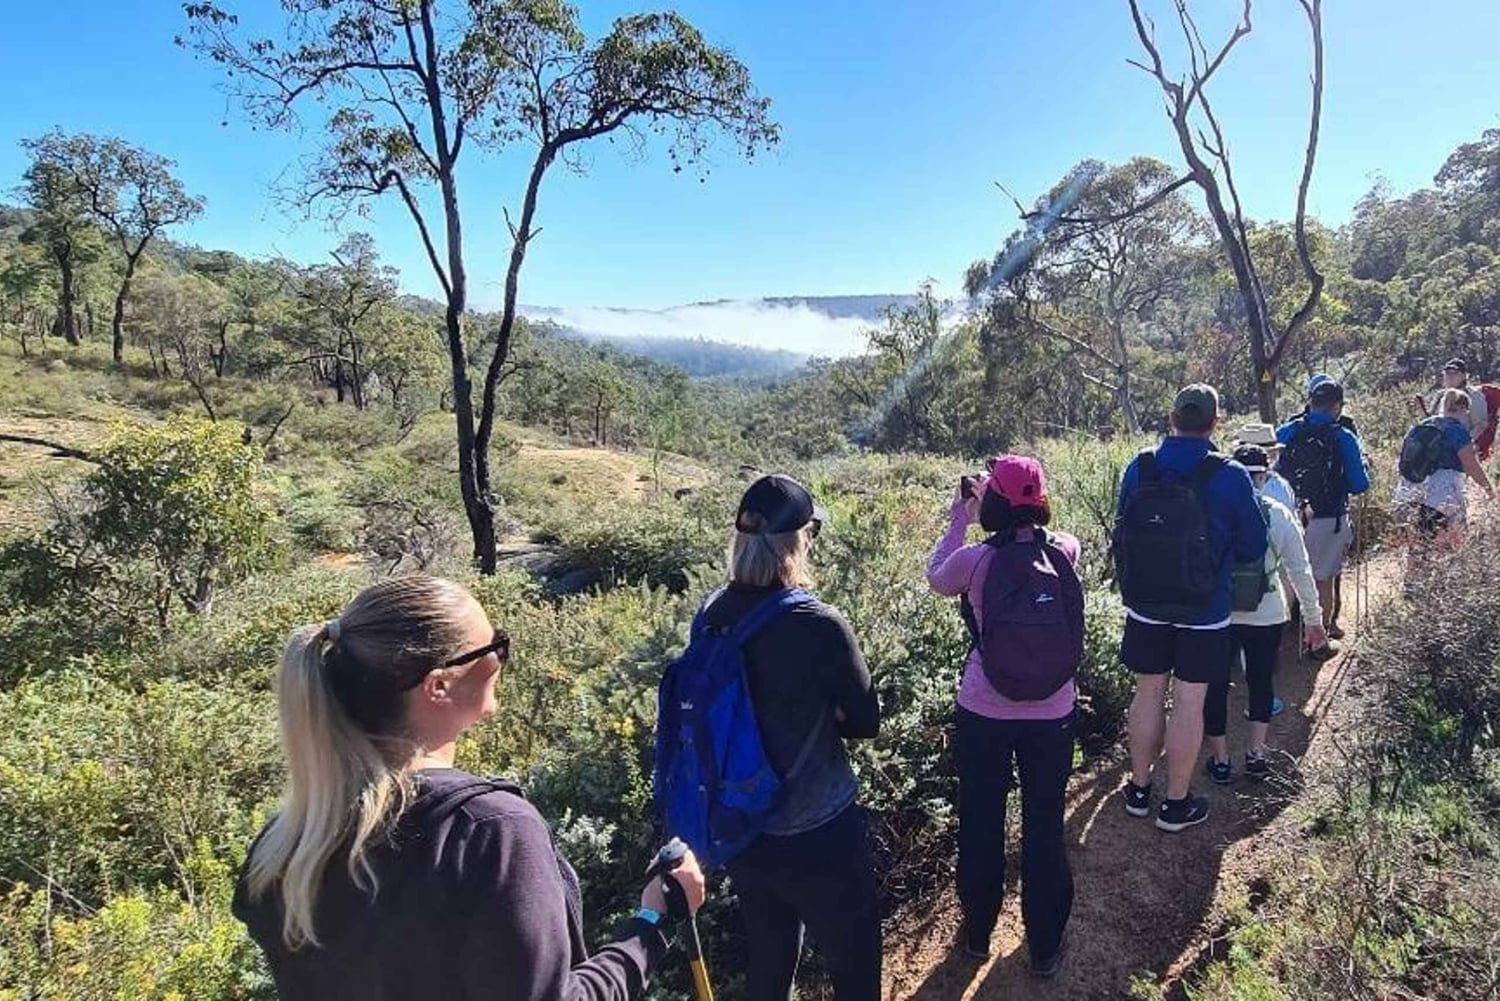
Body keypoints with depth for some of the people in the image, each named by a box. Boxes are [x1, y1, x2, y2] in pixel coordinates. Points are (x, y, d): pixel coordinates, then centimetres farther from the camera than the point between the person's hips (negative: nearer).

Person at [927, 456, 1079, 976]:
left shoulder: (976, 559, -17)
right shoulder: (1065, 549, -10)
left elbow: (936, 579, 5)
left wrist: (959, 521, 10)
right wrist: (1006, 510, 14)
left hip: (983, 714, -1)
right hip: (1052, 714, 2)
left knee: (980, 827, 18)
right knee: (1045, 830, 17)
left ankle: (978, 934, 37)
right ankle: (1045, 947, 32)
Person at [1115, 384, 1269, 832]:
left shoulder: (1138, 469, -7)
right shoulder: (1230, 477, -14)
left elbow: (1123, 533, 6)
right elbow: (1253, 548, -3)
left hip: (1145, 606, 3)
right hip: (1206, 612, -2)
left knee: (1148, 693, 15)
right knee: (1189, 703, 7)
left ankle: (1139, 788, 27)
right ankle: (1177, 803, 19)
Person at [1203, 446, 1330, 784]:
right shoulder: (1280, 515, -4)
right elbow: (1301, 572, 0)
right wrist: (1313, 620, 9)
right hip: (1267, 614, 2)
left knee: (1216, 684, 12)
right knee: (1261, 680, 21)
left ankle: (1220, 760, 19)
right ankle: (1256, 753, 23)